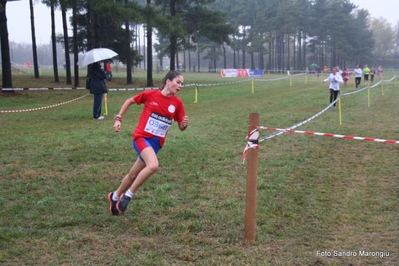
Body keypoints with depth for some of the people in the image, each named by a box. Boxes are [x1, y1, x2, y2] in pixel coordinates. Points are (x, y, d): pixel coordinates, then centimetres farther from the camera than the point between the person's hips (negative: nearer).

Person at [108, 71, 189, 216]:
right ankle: (128, 195, -11)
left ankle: (115, 196, 42)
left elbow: (181, 127, 4)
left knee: (134, 174, 16)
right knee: (153, 165, -30)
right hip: (142, 136, -4)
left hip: (156, 142, 4)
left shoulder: (177, 103, -3)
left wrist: (184, 124, -18)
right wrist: (118, 118, 0)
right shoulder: (150, 94, -10)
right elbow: (129, 101, 6)